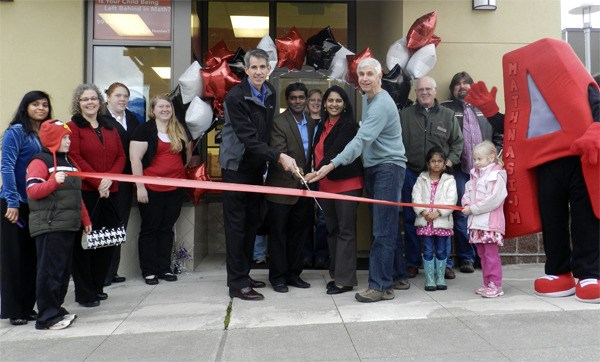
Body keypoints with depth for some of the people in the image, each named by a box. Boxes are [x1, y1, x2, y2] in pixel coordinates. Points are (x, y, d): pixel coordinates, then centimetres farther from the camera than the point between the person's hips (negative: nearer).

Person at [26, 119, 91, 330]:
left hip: (69, 226, 8)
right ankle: (47, 317, 3)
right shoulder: (40, 162, -5)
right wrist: (54, 181, -29)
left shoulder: (68, 162, 20)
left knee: (64, 271, 12)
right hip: (49, 228, -8)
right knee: (50, 272, -5)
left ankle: (56, 309, 23)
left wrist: (85, 219, 21)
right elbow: (32, 191, -15)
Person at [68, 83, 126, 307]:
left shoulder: (109, 127, 16)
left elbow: (121, 156, 10)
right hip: (84, 192, -5)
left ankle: (97, 286, 22)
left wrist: (109, 178, -7)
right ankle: (84, 293, 10)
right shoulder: (73, 127, 1)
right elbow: (75, 157, -9)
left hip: (109, 192, 5)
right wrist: (97, 182, -14)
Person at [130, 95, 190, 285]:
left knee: (167, 228, 12)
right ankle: (148, 270, 14)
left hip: (175, 187, 5)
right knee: (150, 228, 5)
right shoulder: (145, 129, -4)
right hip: (151, 188, -4)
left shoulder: (180, 130, 11)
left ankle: (164, 268, 22)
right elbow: (135, 158, -9)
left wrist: (180, 171, 10)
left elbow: (187, 154, 23)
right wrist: (140, 186, -13)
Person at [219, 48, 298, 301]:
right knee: (236, 225, -2)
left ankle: (244, 275, 25)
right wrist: (279, 157, -29)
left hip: (257, 167, 7)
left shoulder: (270, 92, 5)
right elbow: (249, 138, -24)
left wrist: (269, 161, 9)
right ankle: (237, 283, 5)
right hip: (236, 167, -7)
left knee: (252, 221, 12)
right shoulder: (235, 97, -17)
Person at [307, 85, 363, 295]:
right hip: (326, 185, 7)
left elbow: (335, 152, -20)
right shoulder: (322, 126, 14)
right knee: (332, 230, 12)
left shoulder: (348, 125, -8)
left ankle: (344, 279, 4)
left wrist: (318, 173, -29)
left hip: (347, 184, -7)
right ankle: (336, 273, 23)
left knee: (345, 231, -2)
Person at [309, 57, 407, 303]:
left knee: (383, 230, -8)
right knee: (384, 227, 11)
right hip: (372, 167, 9)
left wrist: (333, 164, -31)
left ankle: (380, 286, -3)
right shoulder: (366, 99, 15)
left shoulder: (382, 104, -16)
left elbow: (361, 140, -26)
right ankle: (393, 274, 20)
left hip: (388, 167, -9)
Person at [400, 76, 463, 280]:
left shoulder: (448, 116, 8)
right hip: (411, 174, 0)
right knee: (411, 219, 5)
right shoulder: (405, 115, 4)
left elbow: (458, 141, 11)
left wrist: (451, 160, -2)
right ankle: (412, 263, 17)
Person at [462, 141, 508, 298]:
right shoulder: (475, 174, 14)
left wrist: (473, 209, -16)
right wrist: (466, 203, -2)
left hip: (490, 222, -8)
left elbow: (493, 199, -18)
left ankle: (496, 285, 2)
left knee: (491, 254, -6)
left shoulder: (497, 175, -10)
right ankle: (487, 284, 22)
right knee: (482, 254, 13)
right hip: (476, 221, 8)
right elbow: (468, 190, 18)